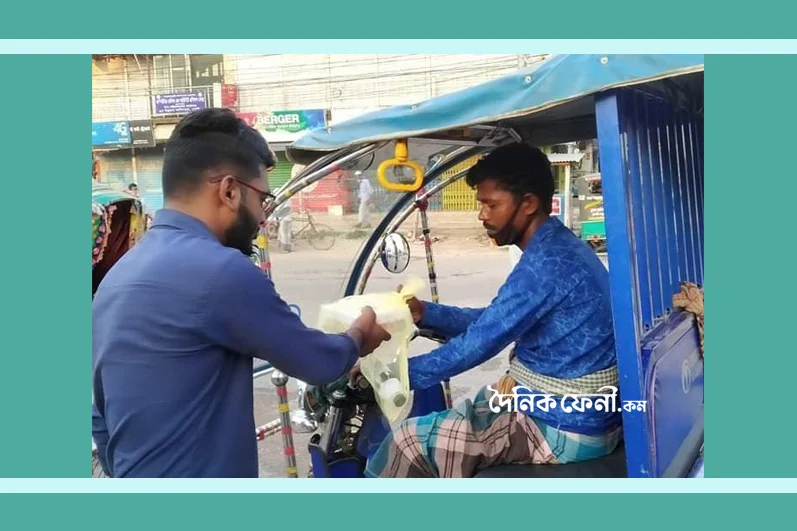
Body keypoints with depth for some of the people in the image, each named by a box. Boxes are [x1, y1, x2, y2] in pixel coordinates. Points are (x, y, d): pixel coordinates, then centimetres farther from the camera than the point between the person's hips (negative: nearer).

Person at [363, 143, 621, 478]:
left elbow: (481, 343, -21)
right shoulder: (558, 248, 8)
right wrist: (425, 314, 6)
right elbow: (493, 322, 15)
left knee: (409, 441, -4)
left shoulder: (546, 262, -24)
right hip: (581, 415, 10)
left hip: (562, 430, -10)